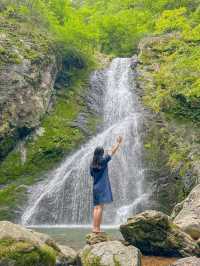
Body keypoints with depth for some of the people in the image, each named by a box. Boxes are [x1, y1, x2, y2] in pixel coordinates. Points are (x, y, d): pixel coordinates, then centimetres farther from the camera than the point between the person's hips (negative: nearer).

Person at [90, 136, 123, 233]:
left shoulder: (92, 164, 9)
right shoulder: (103, 160, -6)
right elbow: (112, 152, 4)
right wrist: (118, 142, 16)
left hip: (95, 187, 7)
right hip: (102, 187, -6)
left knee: (96, 207, 8)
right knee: (100, 207, -8)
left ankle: (94, 227, 8)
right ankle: (97, 228, -10)